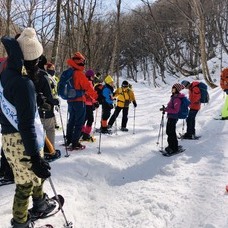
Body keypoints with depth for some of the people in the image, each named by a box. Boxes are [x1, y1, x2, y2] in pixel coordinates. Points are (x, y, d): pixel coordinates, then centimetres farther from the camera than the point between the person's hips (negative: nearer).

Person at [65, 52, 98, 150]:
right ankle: (75, 144, -1)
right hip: (79, 101, -8)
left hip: (70, 101, 8)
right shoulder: (80, 74, -17)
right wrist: (96, 97, -18)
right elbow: (88, 87, -22)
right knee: (79, 122, -2)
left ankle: (68, 140, 30)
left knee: (71, 121, 20)